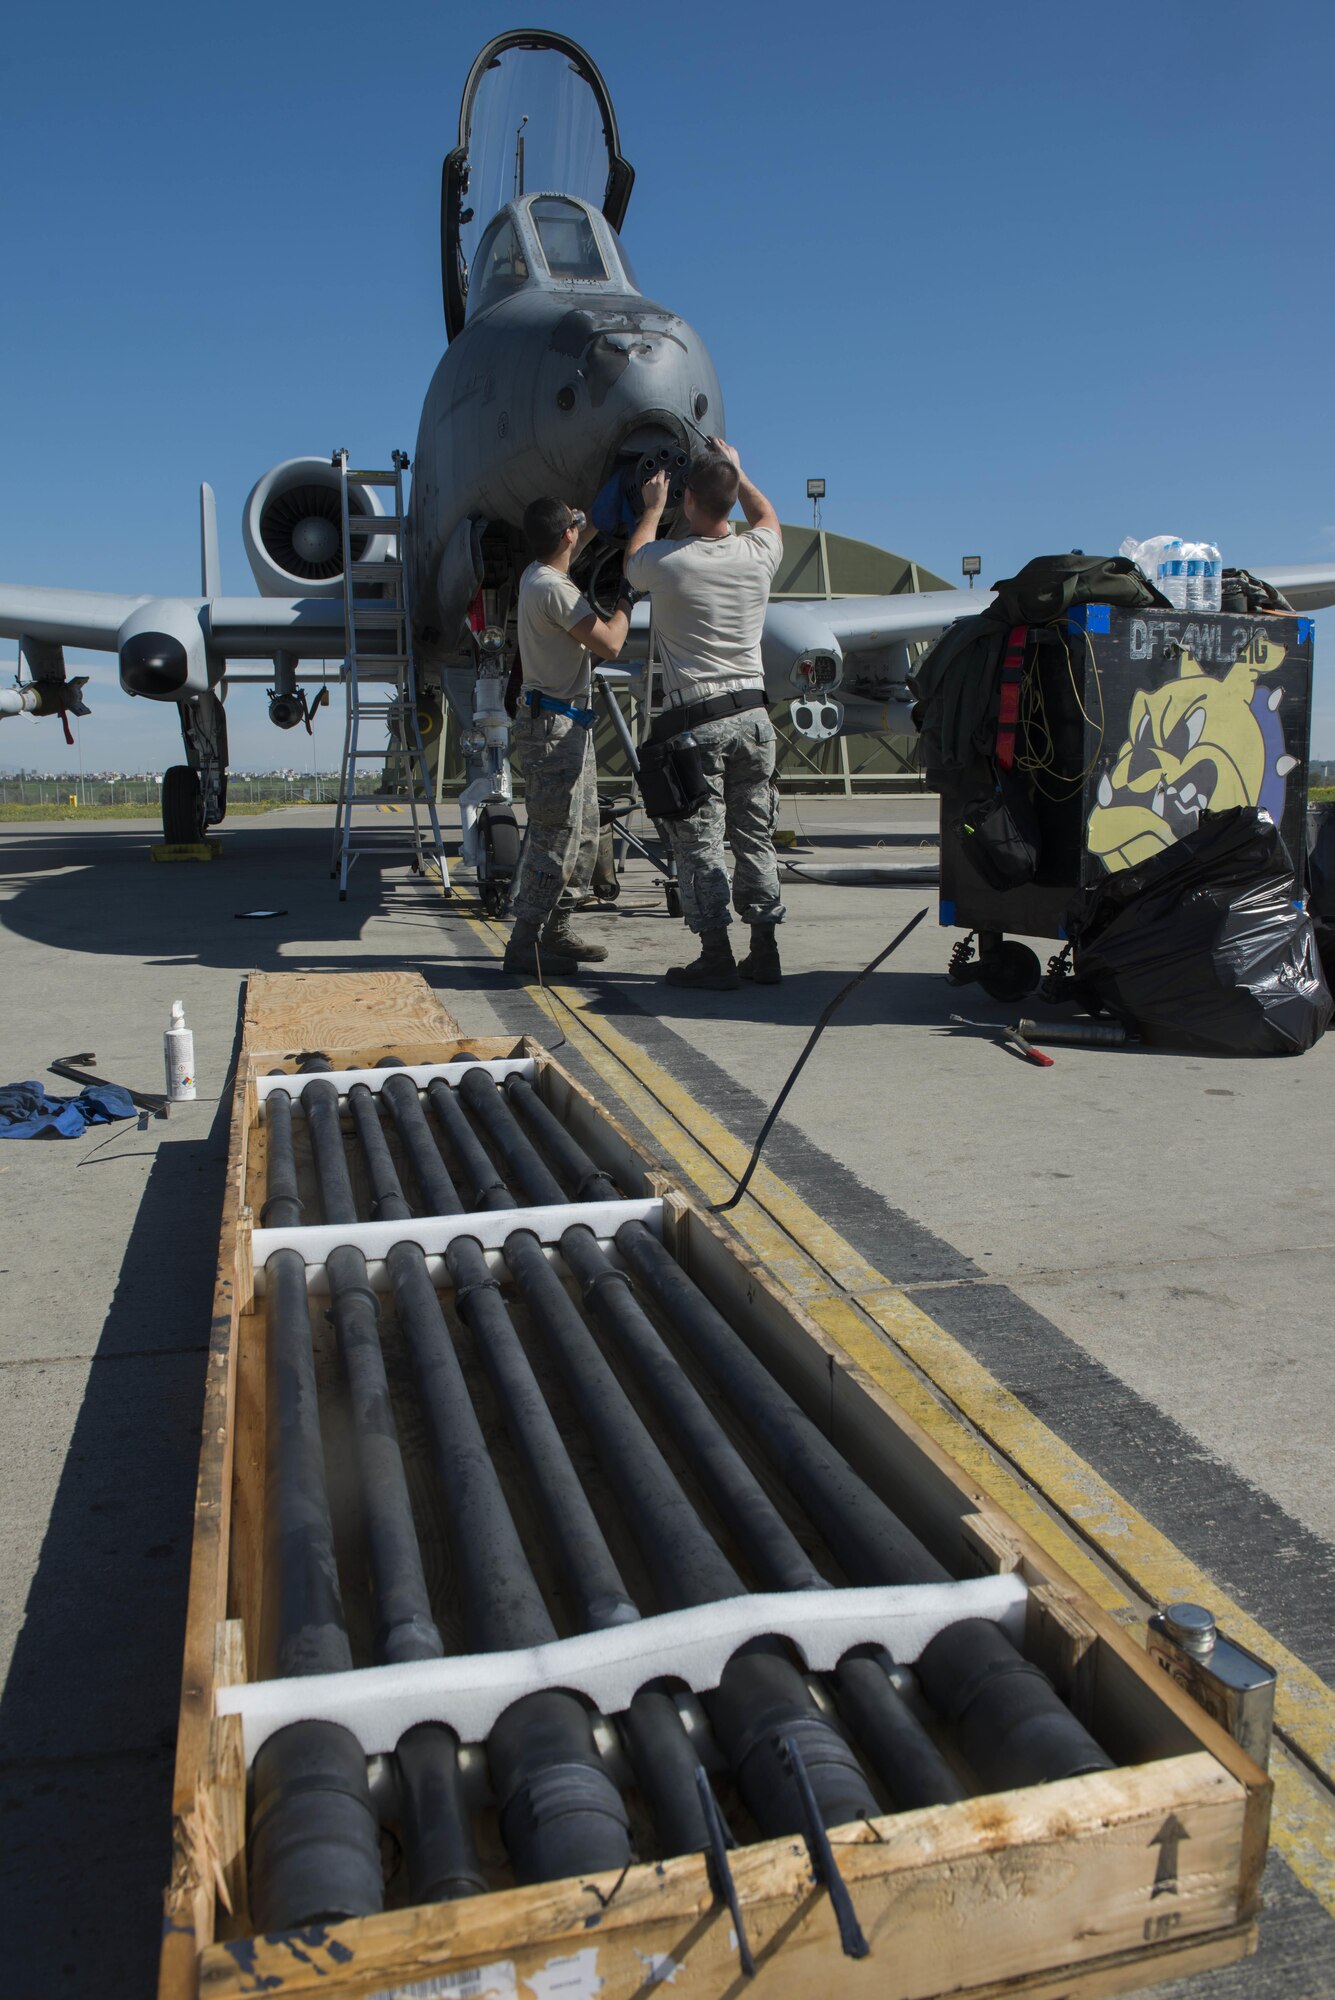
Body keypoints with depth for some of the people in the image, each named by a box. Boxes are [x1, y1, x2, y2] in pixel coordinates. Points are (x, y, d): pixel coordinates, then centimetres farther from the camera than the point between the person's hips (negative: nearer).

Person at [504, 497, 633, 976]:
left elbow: (567, 552, 40)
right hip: (553, 725, -11)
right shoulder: (553, 588, -17)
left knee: (583, 834, 14)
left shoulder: (538, 574, 14)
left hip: (570, 725, 11)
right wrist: (626, 600, -3)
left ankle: (555, 931, 20)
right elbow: (610, 644, -19)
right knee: (554, 838, -10)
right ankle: (525, 944, -7)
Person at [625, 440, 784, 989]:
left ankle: (716, 957, 1)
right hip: (752, 712, 5)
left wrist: (653, 506, 31)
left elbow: (632, 564, 17)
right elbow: (765, 514, 29)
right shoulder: (758, 554, 2)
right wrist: (736, 470, 41)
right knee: (755, 838, 10)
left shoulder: (668, 561, -10)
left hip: (694, 720, -4)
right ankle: (764, 953, 15)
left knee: (700, 842, 0)